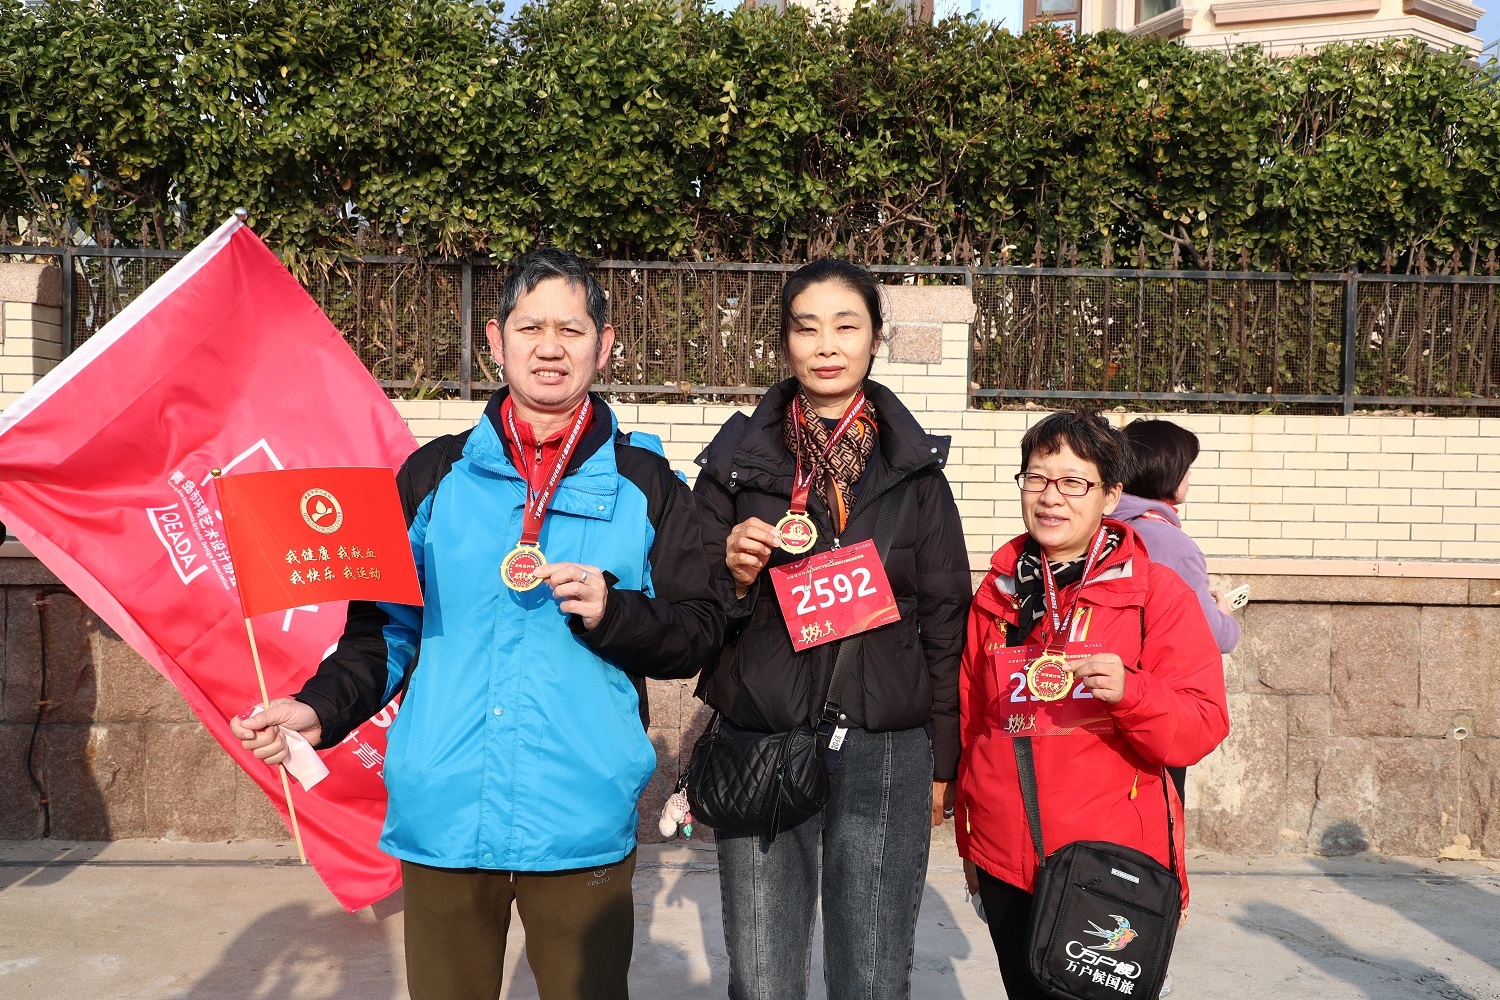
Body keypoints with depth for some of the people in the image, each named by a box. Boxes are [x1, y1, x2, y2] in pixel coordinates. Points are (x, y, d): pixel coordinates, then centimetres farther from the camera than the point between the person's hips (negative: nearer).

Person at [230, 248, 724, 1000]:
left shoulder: (645, 483, 3)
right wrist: (320, 709, -6)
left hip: (583, 822, -1)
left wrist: (613, 611, -16)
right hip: (443, 817, 2)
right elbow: (385, 627, 8)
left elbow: (698, 634, 1)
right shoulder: (434, 475, 6)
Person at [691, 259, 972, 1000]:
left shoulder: (913, 467, 6)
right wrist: (734, 573, -14)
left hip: (886, 753, 0)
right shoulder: (738, 458, 5)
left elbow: (946, 620, 8)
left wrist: (941, 763, 6)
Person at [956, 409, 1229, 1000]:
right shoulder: (997, 595, 7)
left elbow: (1203, 728, -9)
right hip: (1005, 868, 4)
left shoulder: (1157, 592, -5)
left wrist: (1130, 692, -29)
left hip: (1113, 867, -4)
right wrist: (968, 843, 20)